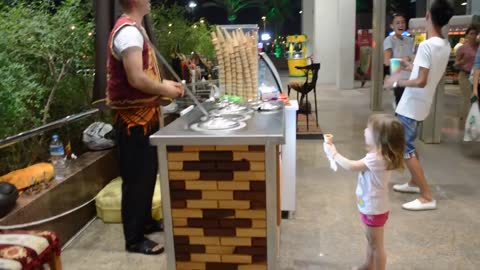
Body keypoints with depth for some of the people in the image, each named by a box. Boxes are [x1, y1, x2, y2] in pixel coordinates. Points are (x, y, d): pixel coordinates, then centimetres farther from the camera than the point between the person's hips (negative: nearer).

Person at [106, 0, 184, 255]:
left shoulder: (135, 28, 14)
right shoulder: (129, 31, -18)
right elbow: (136, 79, -26)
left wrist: (163, 84, 9)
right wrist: (164, 90, -12)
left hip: (144, 115, 10)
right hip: (134, 119, -10)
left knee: (147, 173, 19)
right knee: (137, 177, -1)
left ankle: (145, 221, 34)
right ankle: (134, 238, 12)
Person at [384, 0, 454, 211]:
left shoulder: (426, 45, -22)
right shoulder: (445, 46, 6)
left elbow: (421, 82, -26)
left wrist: (397, 81, -13)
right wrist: (412, 67, 23)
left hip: (412, 105, -9)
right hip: (420, 104, 9)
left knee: (405, 149, -5)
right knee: (409, 144, 23)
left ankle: (427, 197, -3)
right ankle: (414, 183, 35)